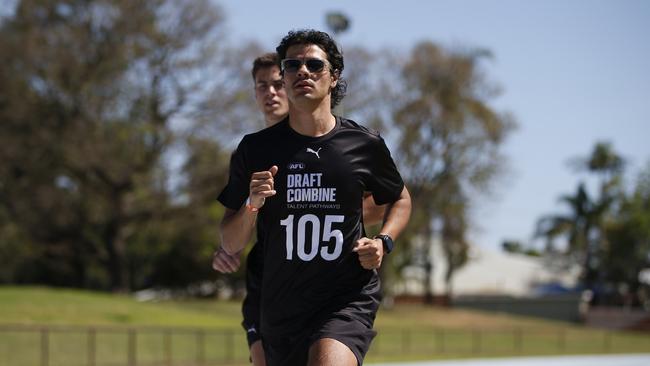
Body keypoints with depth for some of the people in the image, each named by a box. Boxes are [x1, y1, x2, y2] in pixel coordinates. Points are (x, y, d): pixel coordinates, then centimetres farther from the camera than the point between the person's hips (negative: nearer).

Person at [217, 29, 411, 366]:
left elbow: (400, 200, 20)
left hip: (348, 302, -2)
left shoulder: (365, 145, 0)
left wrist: (383, 242, 1)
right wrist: (251, 205, -15)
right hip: (279, 309, 3)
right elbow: (230, 245, 4)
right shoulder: (255, 149, 1)